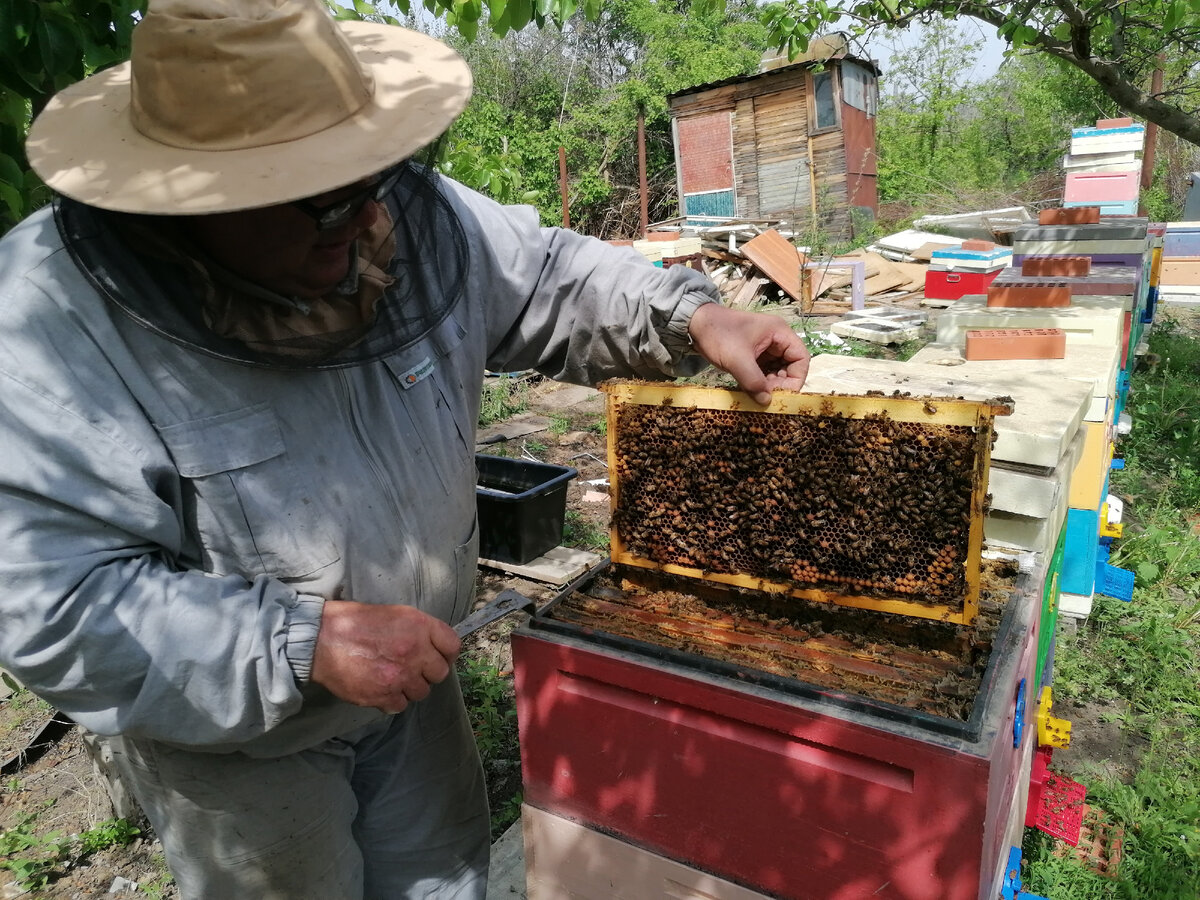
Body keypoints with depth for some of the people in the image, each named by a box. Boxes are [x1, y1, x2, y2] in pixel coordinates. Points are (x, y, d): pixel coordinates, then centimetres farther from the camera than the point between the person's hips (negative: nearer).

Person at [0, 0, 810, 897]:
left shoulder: (413, 216, -14)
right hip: (234, 743, -3)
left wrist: (691, 315, -14)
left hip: (416, 686, 4)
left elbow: (552, 279, 0)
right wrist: (306, 640, -34)